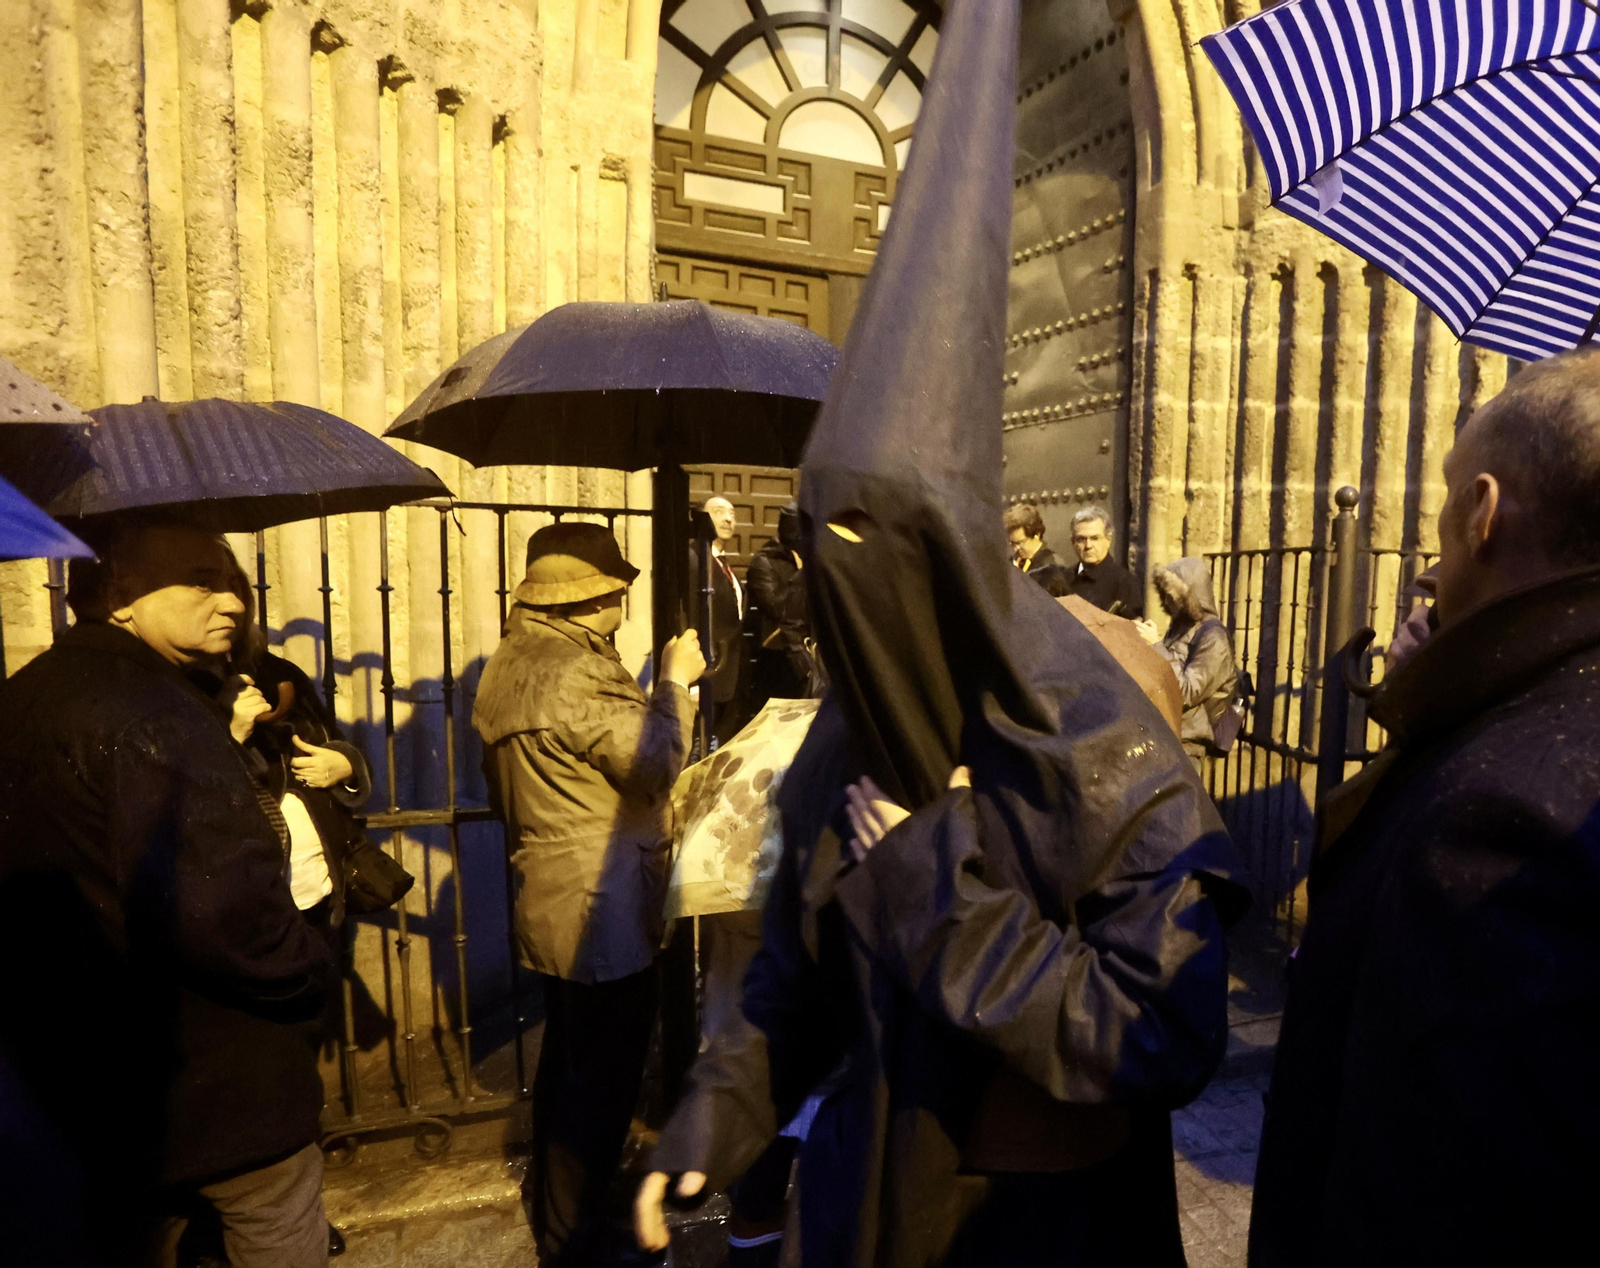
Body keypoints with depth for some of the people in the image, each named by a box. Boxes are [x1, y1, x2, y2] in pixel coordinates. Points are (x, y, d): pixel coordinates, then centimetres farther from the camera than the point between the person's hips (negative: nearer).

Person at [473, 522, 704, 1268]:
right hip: (603, 912, -11)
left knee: (567, 1060, 27)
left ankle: (553, 1208, 46)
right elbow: (655, 761, -26)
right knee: (602, 1081, 5)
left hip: (551, 901, 11)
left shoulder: (514, 664, 8)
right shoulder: (578, 674, -24)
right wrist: (675, 682, -14)